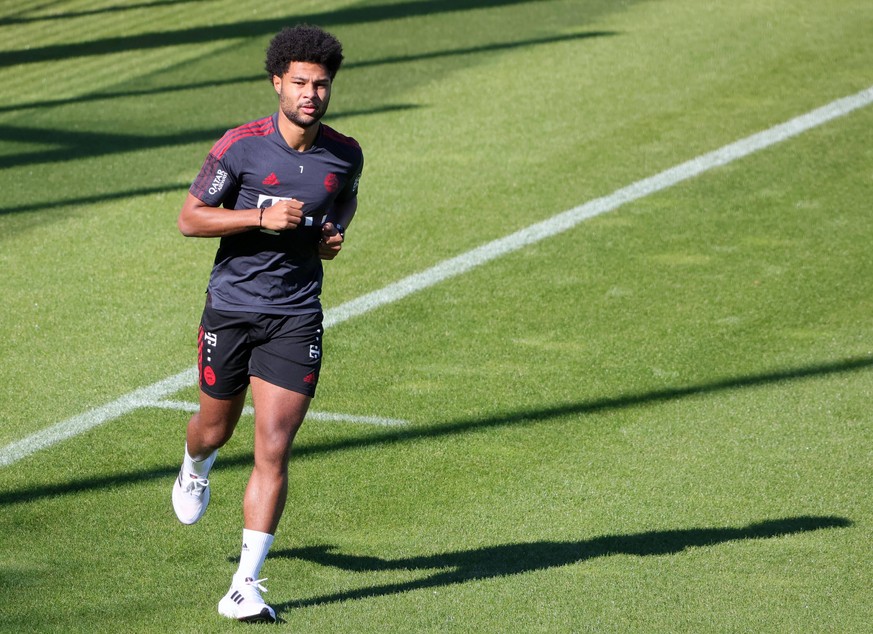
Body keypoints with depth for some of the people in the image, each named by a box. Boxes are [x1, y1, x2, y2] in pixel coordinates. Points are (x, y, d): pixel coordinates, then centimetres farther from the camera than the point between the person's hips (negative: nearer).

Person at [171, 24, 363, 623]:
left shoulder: (346, 154, -1)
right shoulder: (241, 145, -11)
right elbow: (190, 217, -7)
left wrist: (335, 233, 0)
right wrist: (262, 217, -20)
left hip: (295, 317, 1)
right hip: (231, 308, 0)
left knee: (273, 450, -10)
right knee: (216, 428, 18)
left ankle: (246, 586, -8)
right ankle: (195, 470, 58)